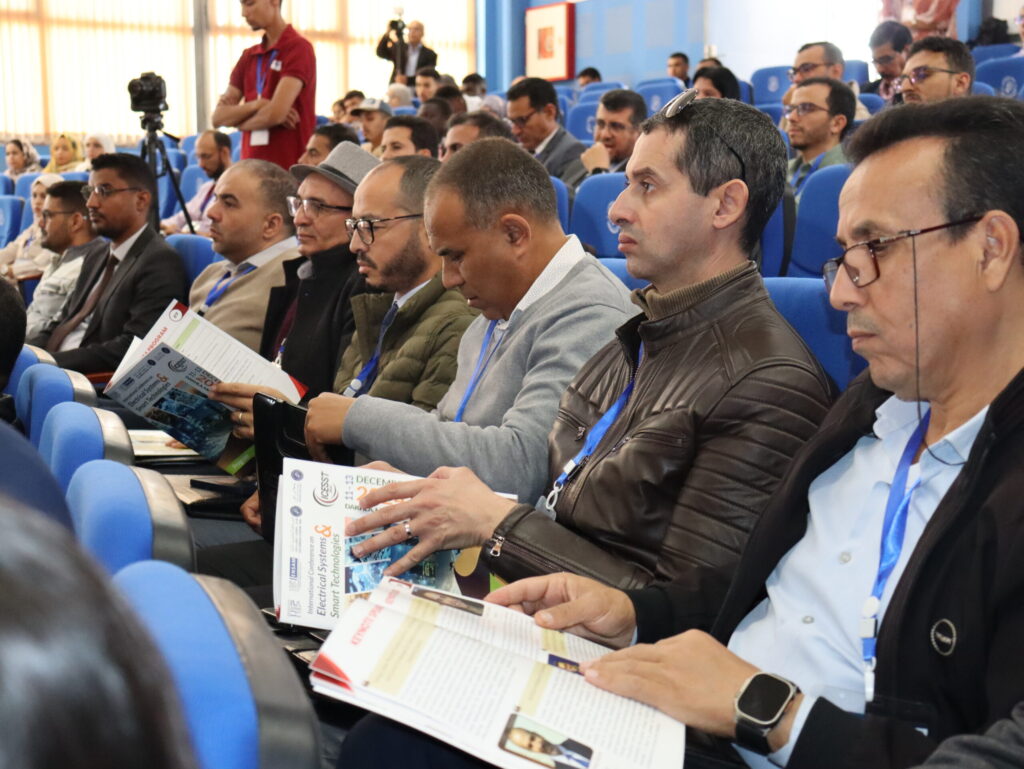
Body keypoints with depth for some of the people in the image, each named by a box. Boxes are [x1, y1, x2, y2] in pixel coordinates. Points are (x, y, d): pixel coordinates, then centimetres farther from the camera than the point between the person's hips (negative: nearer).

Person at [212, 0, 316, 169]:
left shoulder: (298, 48, -6)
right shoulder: (249, 56, 15)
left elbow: (276, 113, -16)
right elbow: (218, 117, 9)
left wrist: (238, 119, 2)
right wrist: (256, 105, -10)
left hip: (290, 168, -6)